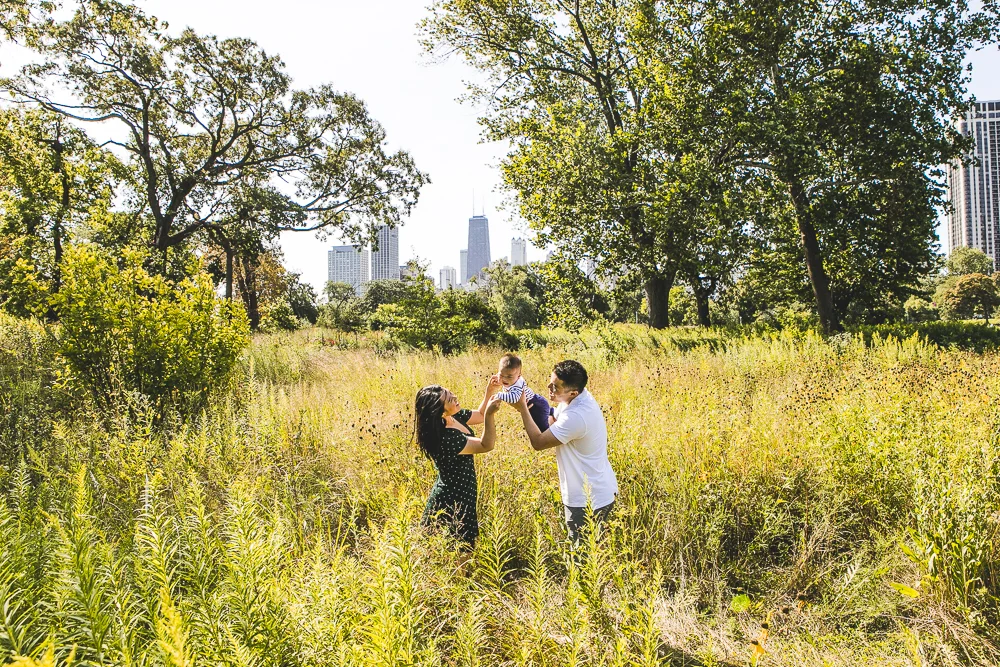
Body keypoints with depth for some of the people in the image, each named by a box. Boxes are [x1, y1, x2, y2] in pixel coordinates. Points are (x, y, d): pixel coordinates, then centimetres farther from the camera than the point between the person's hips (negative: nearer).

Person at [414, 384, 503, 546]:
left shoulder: (455, 417, -6)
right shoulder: (445, 438, -32)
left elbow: (480, 415, 9)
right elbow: (486, 445, -27)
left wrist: (489, 391, -5)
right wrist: (490, 414, -38)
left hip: (459, 493, 9)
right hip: (454, 500, -9)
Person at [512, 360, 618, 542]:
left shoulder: (576, 416, -33)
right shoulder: (579, 396, -3)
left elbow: (538, 442, -23)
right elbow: (552, 423, 8)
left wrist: (522, 408, -18)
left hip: (588, 500, -9)